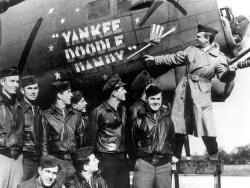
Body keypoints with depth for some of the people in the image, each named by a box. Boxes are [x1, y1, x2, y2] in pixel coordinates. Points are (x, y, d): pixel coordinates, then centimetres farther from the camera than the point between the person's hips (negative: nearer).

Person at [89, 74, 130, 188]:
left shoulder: (123, 109, 11)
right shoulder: (99, 111, -9)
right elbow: (92, 136, -4)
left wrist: (125, 152, 12)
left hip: (122, 157, 6)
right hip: (107, 158, -6)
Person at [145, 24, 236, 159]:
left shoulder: (218, 57, -1)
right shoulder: (191, 50, 14)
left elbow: (223, 76, -11)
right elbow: (174, 59, 23)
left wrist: (231, 72, -33)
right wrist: (155, 59, 25)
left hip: (201, 93, -5)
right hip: (183, 90, 5)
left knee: (206, 128, -11)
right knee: (178, 127, 8)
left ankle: (214, 158, 3)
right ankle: (176, 157, 19)